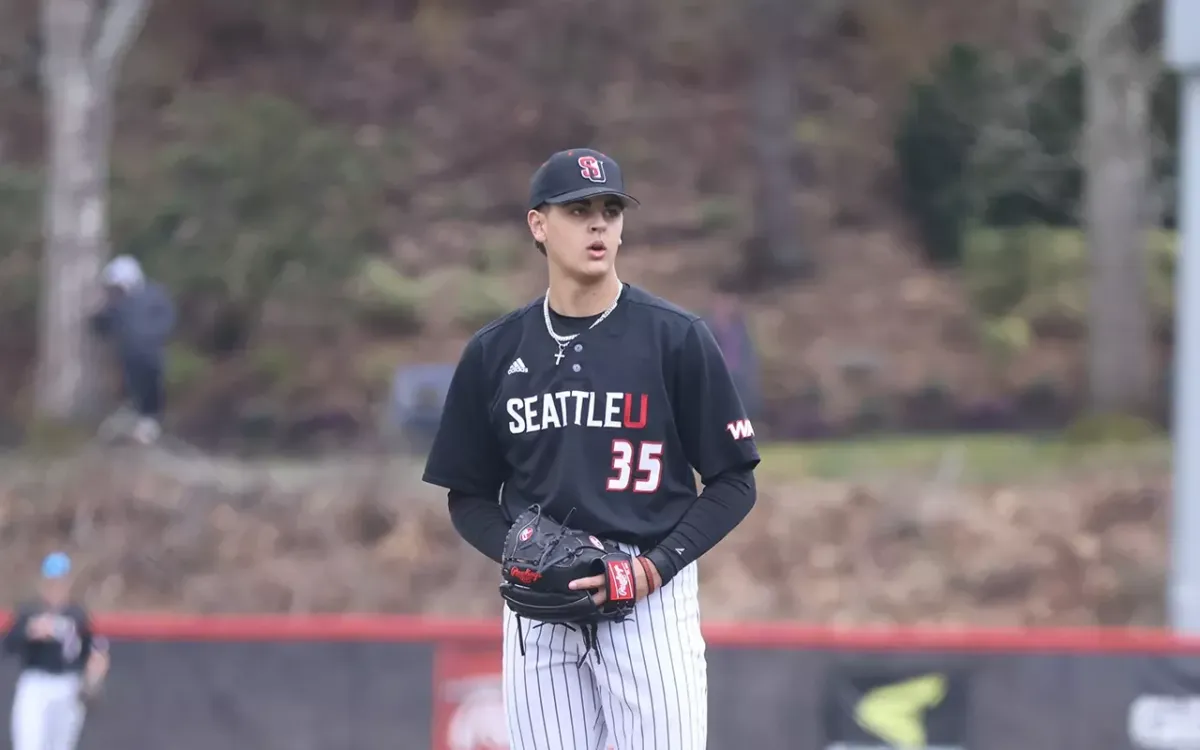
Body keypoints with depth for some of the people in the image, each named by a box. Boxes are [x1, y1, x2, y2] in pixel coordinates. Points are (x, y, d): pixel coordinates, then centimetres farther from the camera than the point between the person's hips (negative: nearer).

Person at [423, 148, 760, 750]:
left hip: (652, 596, -3)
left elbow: (734, 483, 1)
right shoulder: (493, 353, 8)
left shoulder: (675, 338, -1)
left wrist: (656, 567, -13)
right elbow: (469, 498, 14)